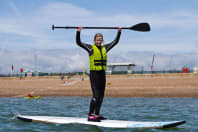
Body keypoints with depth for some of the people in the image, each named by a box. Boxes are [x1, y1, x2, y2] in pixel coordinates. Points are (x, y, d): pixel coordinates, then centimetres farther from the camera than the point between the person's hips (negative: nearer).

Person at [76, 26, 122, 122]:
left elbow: (115, 42, 23)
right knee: (96, 95, -13)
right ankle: (90, 115, -11)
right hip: (94, 74, -6)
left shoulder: (105, 48, 13)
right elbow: (78, 42, -9)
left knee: (101, 96, 9)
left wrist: (119, 32, 20)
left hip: (102, 74, 6)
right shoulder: (91, 48, -1)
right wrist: (78, 32, -18)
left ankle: (96, 114, 20)